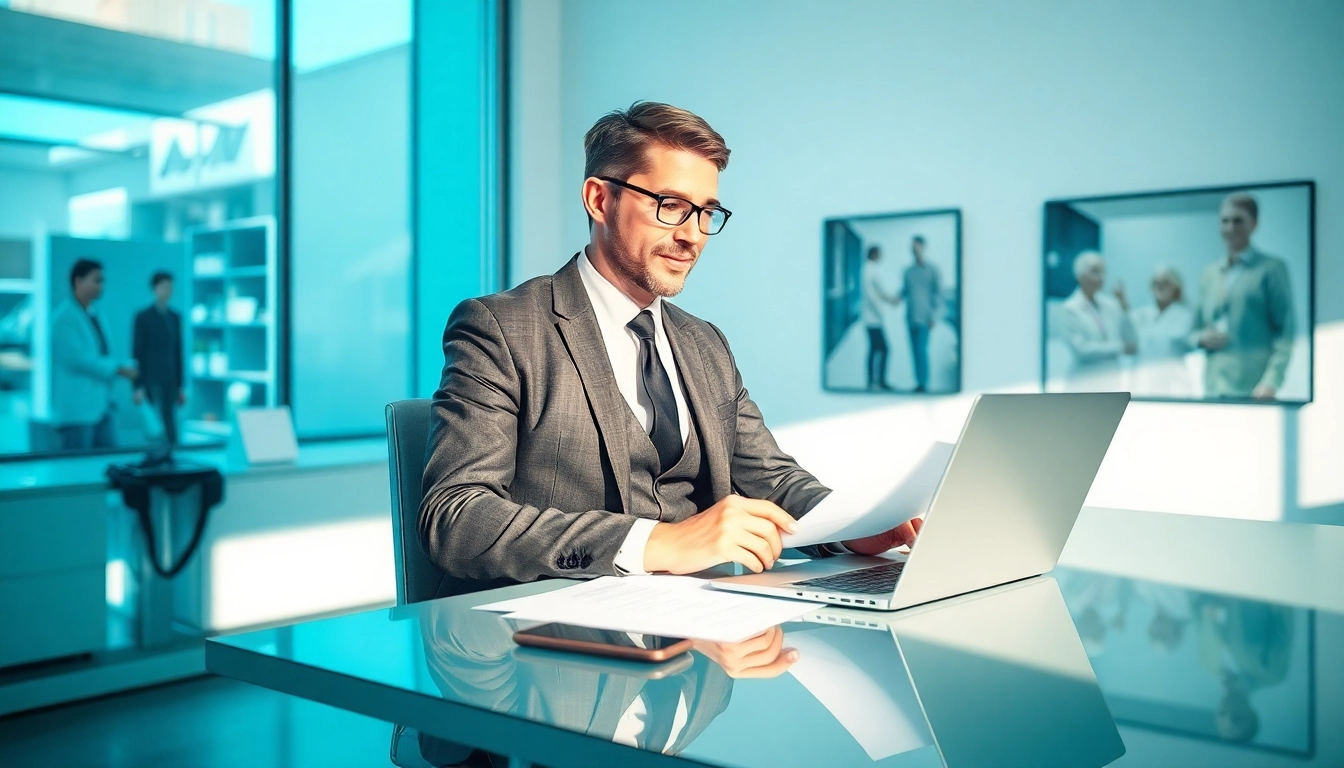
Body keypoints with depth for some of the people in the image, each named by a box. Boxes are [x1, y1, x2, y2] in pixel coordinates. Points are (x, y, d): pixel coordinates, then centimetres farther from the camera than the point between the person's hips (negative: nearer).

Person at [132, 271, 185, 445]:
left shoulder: (175, 317, 12)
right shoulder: (143, 317, -3)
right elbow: (137, 353, -5)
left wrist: (180, 386, 12)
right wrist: (138, 387, -10)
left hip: (171, 382, 5)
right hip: (151, 380, -5)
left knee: (170, 428, 2)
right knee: (159, 428, -10)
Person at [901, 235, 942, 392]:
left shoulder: (932, 270, -1)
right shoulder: (908, 271, 13)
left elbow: (939, 294, -2)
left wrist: (934, 316, -9)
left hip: (924, 318, -5)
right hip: (911, 318, 5)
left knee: (921, 349, -13)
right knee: (915, 350, 4)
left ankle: (923, 383, -10)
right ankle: (919, 382, 8)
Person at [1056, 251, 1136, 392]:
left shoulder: (1111, 304, 8)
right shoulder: (1069, 310, -6)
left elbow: (1131, 343, 7)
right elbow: (1080, 348, -14)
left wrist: (1125, 310, -3)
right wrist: (1120, 347, -8)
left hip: (1113, 382, 5)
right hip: (1086, 384, -5)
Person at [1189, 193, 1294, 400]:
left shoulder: (1271, 269, 2)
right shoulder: (1209, 274, 17)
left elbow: (1285, 333, -3)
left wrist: (1271, 382, -14)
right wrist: (1201, 339, -1)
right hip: (1213, 390, 4)